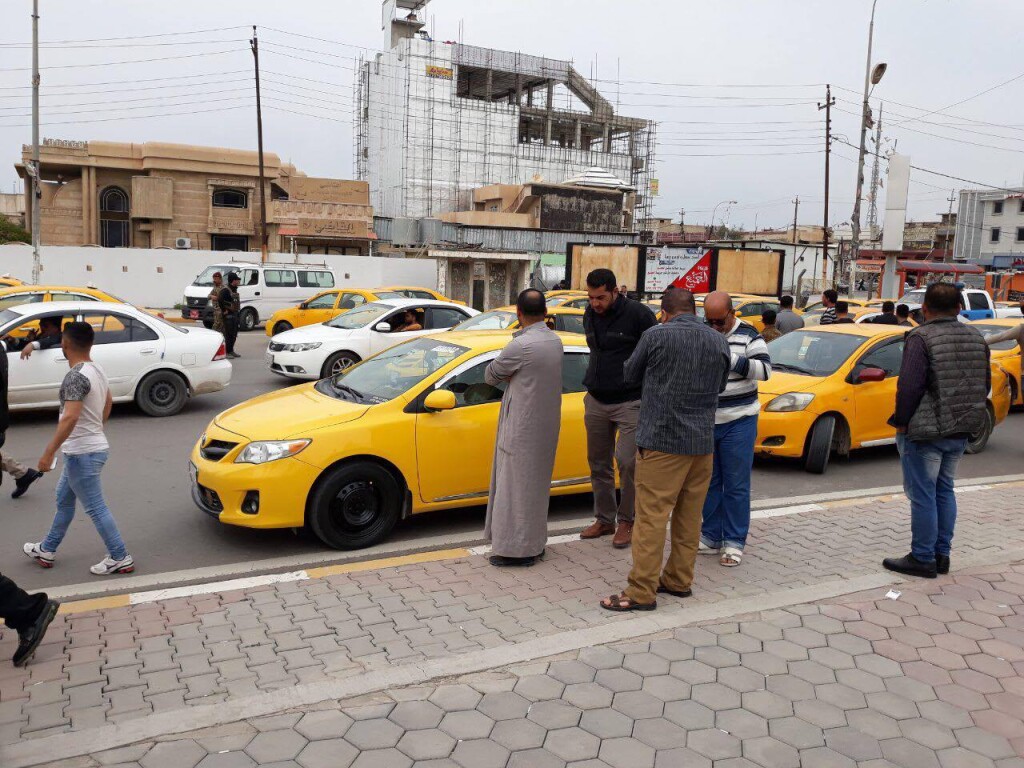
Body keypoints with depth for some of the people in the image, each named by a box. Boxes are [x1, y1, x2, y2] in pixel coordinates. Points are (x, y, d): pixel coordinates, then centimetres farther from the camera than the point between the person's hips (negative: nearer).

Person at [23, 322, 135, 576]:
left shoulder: (76, 376, -22)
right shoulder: (96, 370, 8)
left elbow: (70, 417, -31)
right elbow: (108, 402, 23)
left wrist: (49, 452, -29)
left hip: (83, 453, -10)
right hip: (87, 448, 10)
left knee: (96, 508, -1)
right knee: (63, 501, 22)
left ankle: (120, 558, 6)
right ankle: (47, 550, 36)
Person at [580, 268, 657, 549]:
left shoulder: (638, 314, -12)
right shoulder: (590, 316, 8)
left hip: (630, 402, -6)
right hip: (596, 401, 6)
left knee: (627, 462, -10)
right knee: (598, 463, 10)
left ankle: (626, 521, 9)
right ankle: (604, 520, 23)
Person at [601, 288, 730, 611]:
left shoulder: (656, 335, -8)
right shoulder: (719, 342, 6)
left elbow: (631, 376, 5)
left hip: (662, 441, -6)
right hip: (702, 441, 6)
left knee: (652, 516, -3)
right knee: (689, 516, 14)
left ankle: (642, 591, 0)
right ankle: (679, 580, 25)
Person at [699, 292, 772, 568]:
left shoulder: (748, 336, -4)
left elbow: (765, 369, -13)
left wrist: (731, 359, -24)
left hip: (738, 423, -3)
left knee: (736, 485, 2)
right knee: (709, 482, 10)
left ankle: (734, 542, 13)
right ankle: (711, 537, 22)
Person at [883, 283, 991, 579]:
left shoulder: (921, 338, -16)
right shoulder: (976, 338, 8)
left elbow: (909, 386, -22)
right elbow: (985, 384, 14)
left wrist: (901, 421, -10)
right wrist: (967, 415, 20)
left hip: (925, 432, -7)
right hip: (961, 432, 8)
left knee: (922, 495, 1)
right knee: (944, 491, 18)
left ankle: (923, 559, 7)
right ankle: (942, 554, 24)